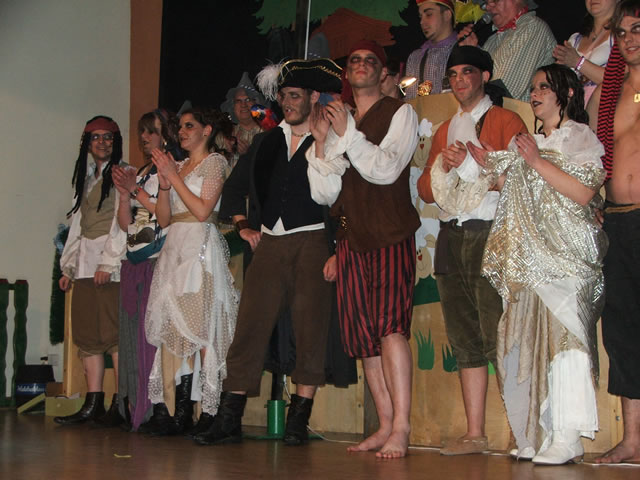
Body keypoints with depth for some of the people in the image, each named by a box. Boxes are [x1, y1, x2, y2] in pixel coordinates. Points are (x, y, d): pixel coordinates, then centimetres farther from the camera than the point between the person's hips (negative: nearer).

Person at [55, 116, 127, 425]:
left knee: (114, 332, -10)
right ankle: (93, 403, 2)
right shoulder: (86, 177, 21)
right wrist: (68, 266, 17)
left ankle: (121, 403, -9)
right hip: (84, 262, 7)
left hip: (111, 261, -7)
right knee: (87, 333, 2)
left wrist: (108, 263, -16)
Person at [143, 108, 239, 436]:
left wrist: (174, 177, -6)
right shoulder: (178, 165, 21)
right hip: (174, 248, 7)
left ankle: (184, 413, -10)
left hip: (201, 248, -7)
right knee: (170, 329, -1)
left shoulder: (214, 162, 2)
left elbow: (202, 210, -11)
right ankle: (170, 412, -2)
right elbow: (163, 218, 15)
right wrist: (164, 183, 1)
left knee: (195, 327, -11)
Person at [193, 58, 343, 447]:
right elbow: (235, 187, 28)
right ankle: (229, 420, 1)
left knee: (310, 330, -5)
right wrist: (244, 226, 15)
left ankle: (299, 421, 1)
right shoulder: (267, 142, 16)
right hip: (269, 244, 5)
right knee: (250, 326, 0)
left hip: (311, 243, -4)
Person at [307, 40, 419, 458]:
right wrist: (322, 141, -2)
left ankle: (401, 428, -18)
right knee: (363, 334, 2)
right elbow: (324, 193, 10)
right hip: (353, 236, 5)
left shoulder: (400, 113, 4)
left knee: (390, 324, -18)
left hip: (392, 235, -5)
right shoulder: (335, 121, 17)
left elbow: (387, 169, -11)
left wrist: (346, 133, -15)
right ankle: (385, 426, 8)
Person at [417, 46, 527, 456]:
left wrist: (469, 164, -12)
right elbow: (427, 189, 19)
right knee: (465, 341, 6)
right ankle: (475, 434, 9)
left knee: (498, 341, -12)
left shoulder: (506, 122, 2)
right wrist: (444, 167, -1)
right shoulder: (445, 130, 22)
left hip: (489, 234, -6)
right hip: (451, 237, 6)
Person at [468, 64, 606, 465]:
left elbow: (584, 192, -11)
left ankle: (568, 439, -18)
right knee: (530, 339, 0)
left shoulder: (580, 137, 2)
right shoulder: (528, 143, 24)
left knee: (562, 333, -16)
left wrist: (538, 162, -12)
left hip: (565, 254, -7)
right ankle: (539, 436, 2)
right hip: (529, 258, 7)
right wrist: (489, 163, 14)